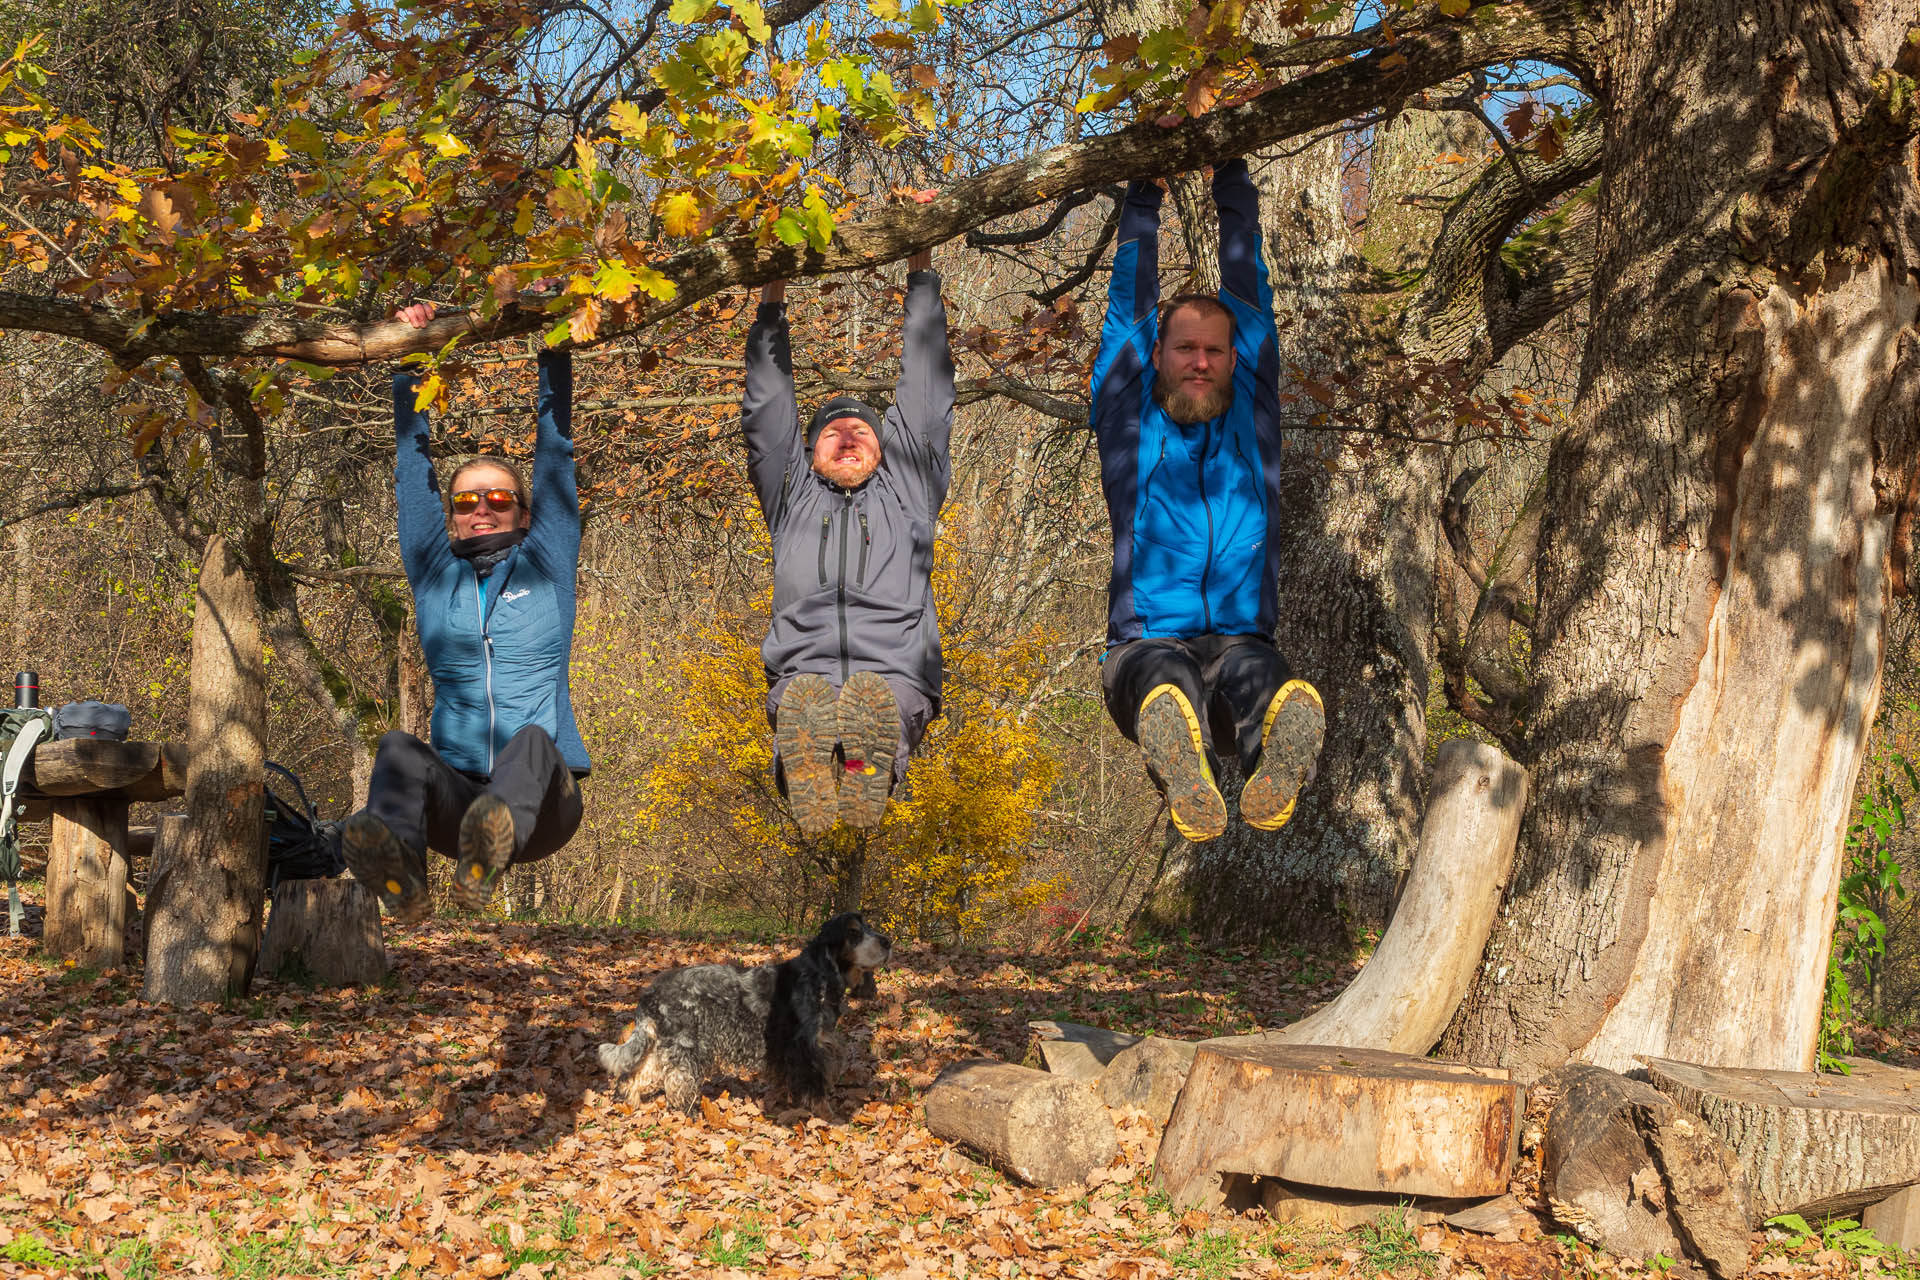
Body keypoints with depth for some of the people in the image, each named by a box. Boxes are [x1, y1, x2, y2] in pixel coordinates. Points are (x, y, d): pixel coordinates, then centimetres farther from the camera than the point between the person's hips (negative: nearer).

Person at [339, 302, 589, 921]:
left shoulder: (546, 566, 18)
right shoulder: (435, 576, 22)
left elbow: (555, 455, 15)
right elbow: (413, 468, 21)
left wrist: (553, 352, 13)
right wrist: (408, 368, 19)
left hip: (543, 802, -2)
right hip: (456, 795, 2)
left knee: (532, 741, -37)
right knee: (398, 748, -31)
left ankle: (490, 850, -71)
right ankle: (396, 863, -64)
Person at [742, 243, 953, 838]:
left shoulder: (906, 491, 33)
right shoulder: (795, 496, 35)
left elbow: (924, 398, 36)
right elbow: (766, 411, 39)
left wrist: (921, 274, 40)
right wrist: (772, 302, 45)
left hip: (895, 674, 0)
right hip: (801, 671, 0)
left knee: (880, 702, -38)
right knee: (801, 702, -38)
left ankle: (866, 778, -68)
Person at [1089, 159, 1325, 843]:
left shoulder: (1250, 422, 21)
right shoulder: (1130, 424, 17)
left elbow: (1251, 301, 22)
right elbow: (1129, 306, 17)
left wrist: (1231, 182, 25)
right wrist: (1144, 195, 23)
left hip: (1242, 639, 2)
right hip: (1144, 644, -2)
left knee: (1254, 666, -38)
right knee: (1164, 670, -40)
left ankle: (1276, 771, -70)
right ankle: (1186, 785, -72)